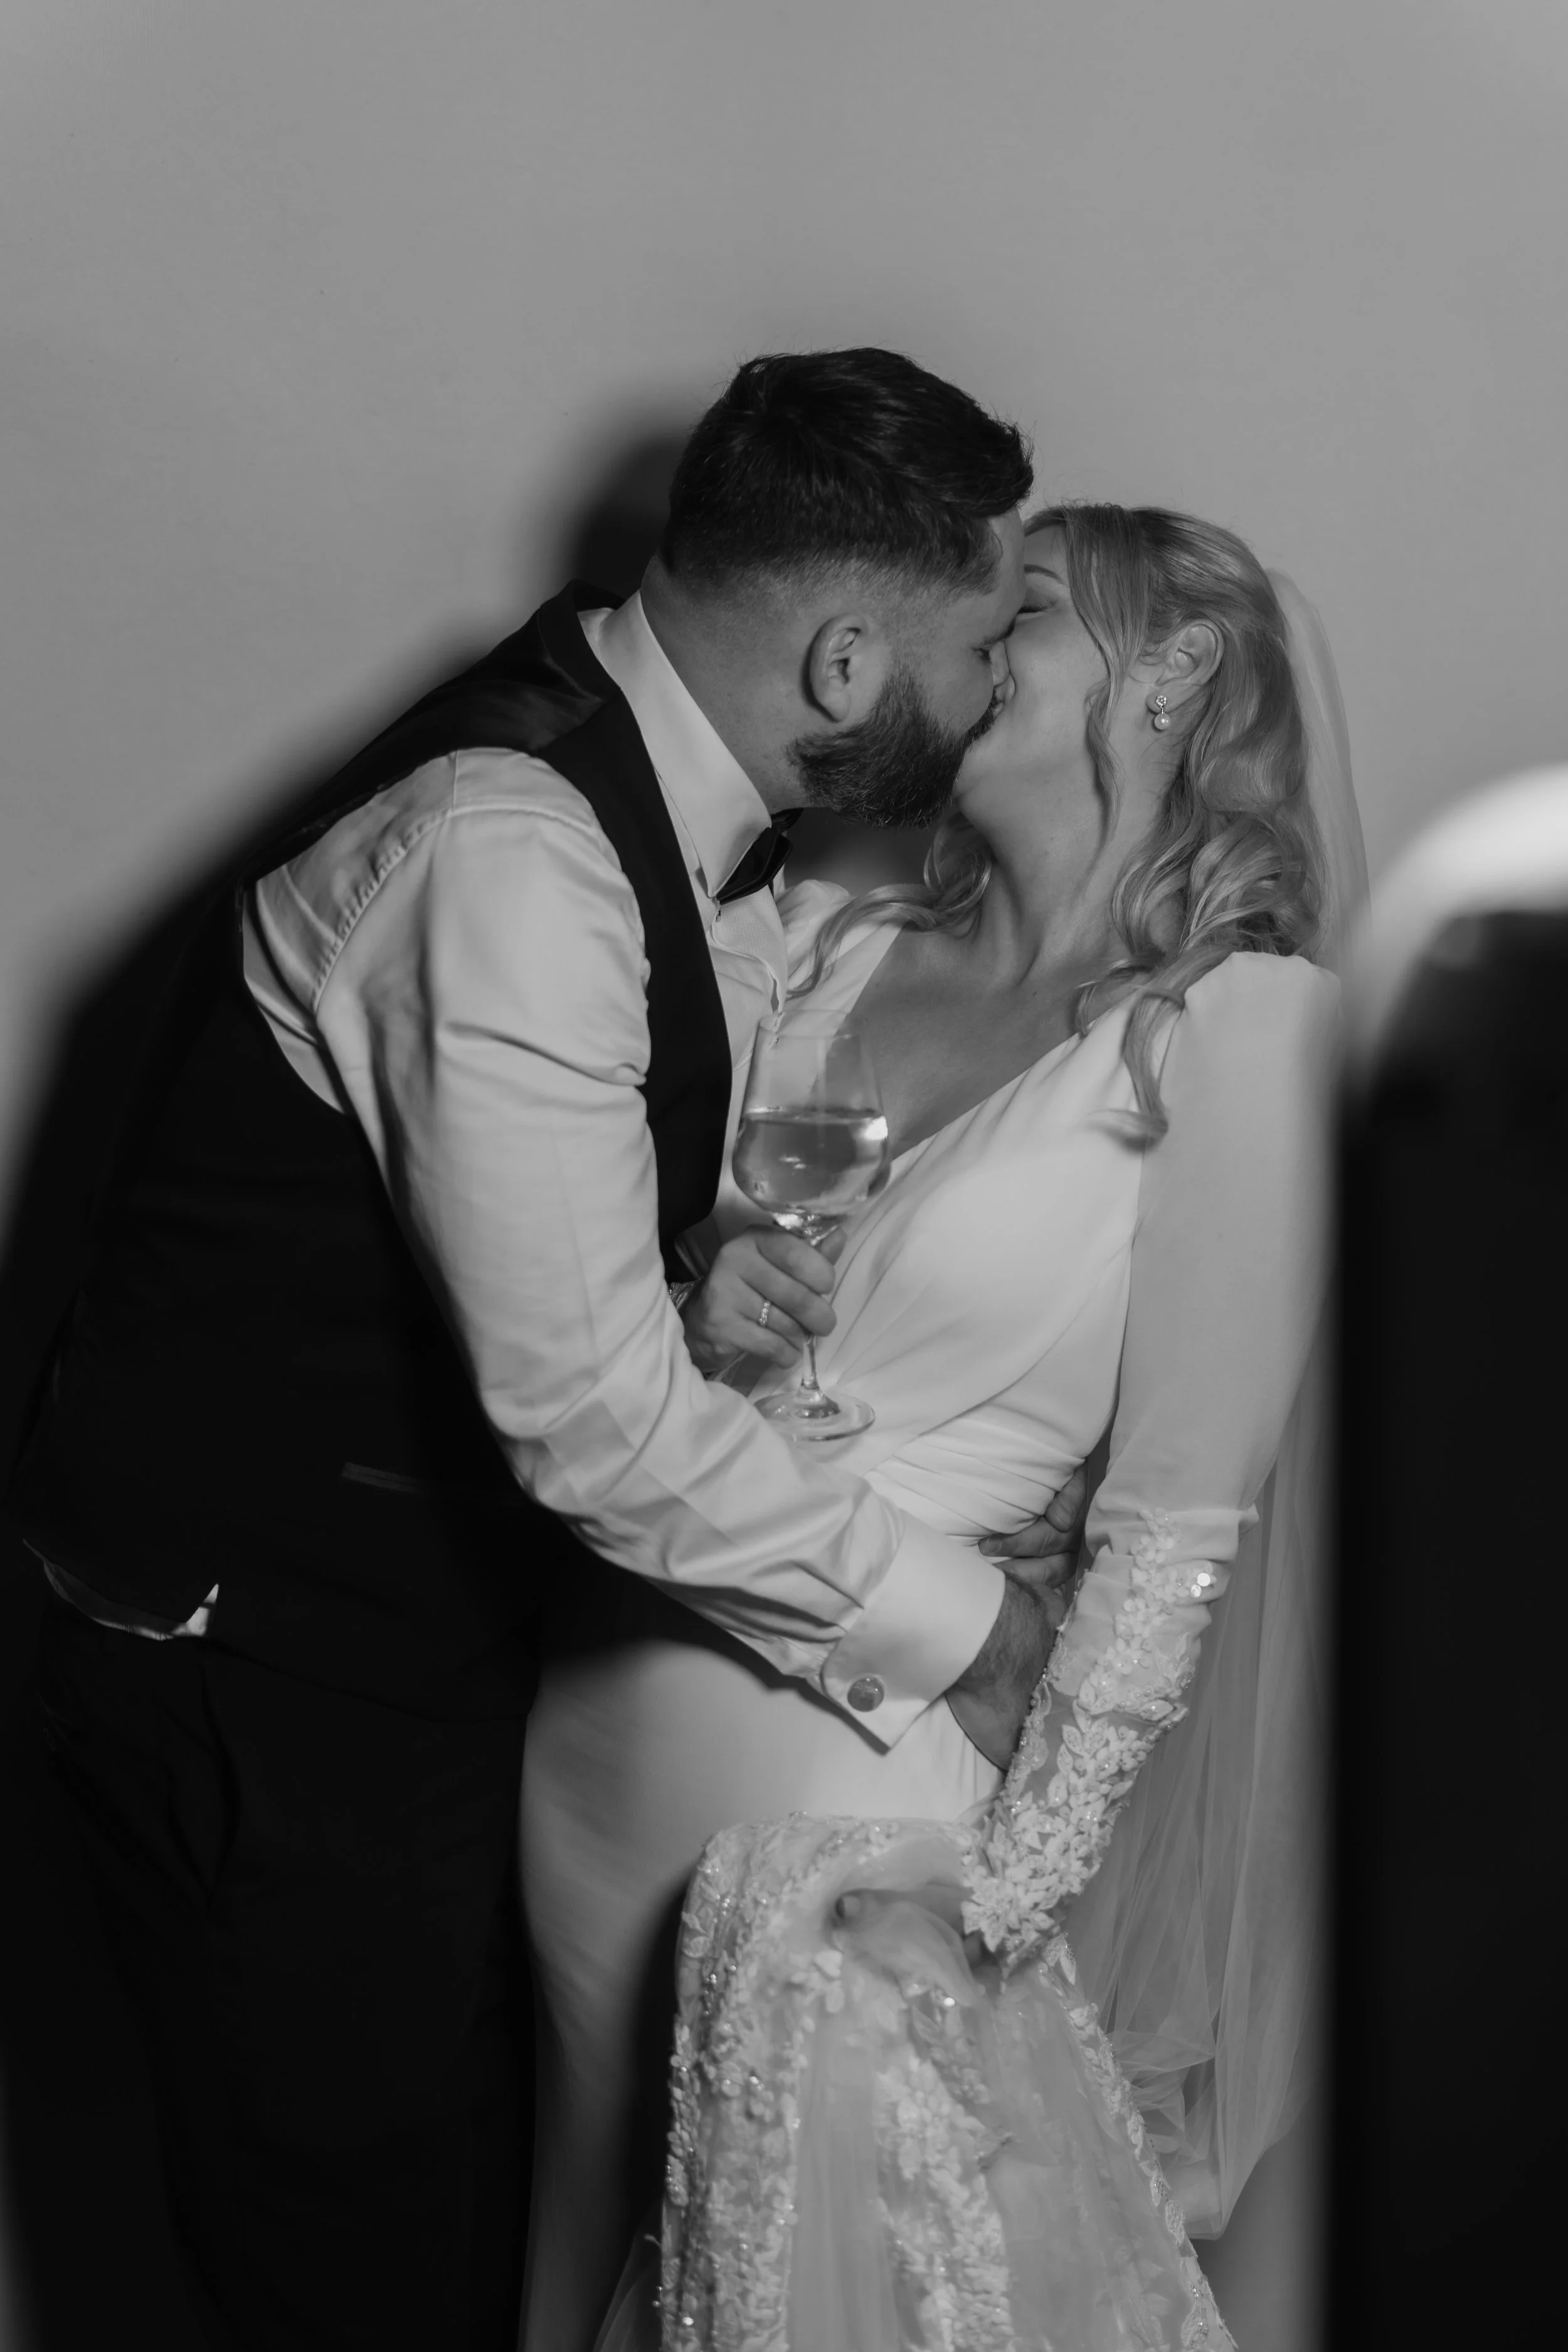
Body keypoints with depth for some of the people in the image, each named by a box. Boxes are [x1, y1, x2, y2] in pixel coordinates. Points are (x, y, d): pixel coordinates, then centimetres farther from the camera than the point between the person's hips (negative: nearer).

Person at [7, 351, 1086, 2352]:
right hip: (258, 1677, -9)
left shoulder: (630, 770, 0)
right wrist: (954, 1622, -18)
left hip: (422, 1612, 9)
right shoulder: (506, 854, -29)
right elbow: (597, 1419, -30)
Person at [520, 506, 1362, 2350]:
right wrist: (701, 1296, -10)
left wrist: (1006, 1885, -11)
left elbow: (1173, 1535, -11)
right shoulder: (837, 934, 4)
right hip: (597, 1707, 5)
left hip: (844, 1793, -5)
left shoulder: (1240, 1023, -10)